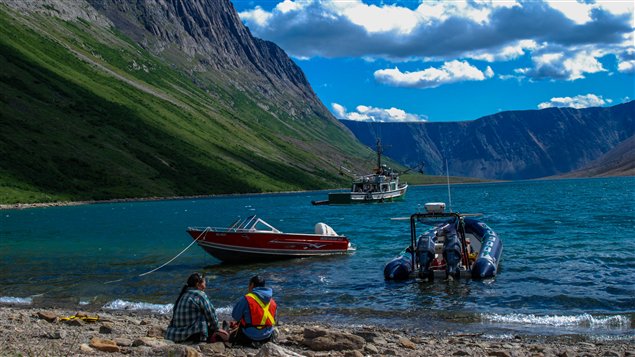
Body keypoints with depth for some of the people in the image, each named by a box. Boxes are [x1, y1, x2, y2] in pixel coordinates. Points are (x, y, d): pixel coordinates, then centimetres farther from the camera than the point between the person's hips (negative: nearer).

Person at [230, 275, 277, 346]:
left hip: (250, 337, -7)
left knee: (232, 336, 17)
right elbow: (274, 318, 11)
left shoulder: (246, 299, -15)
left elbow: (235, 316, -8)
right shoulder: (272, 301, 3)